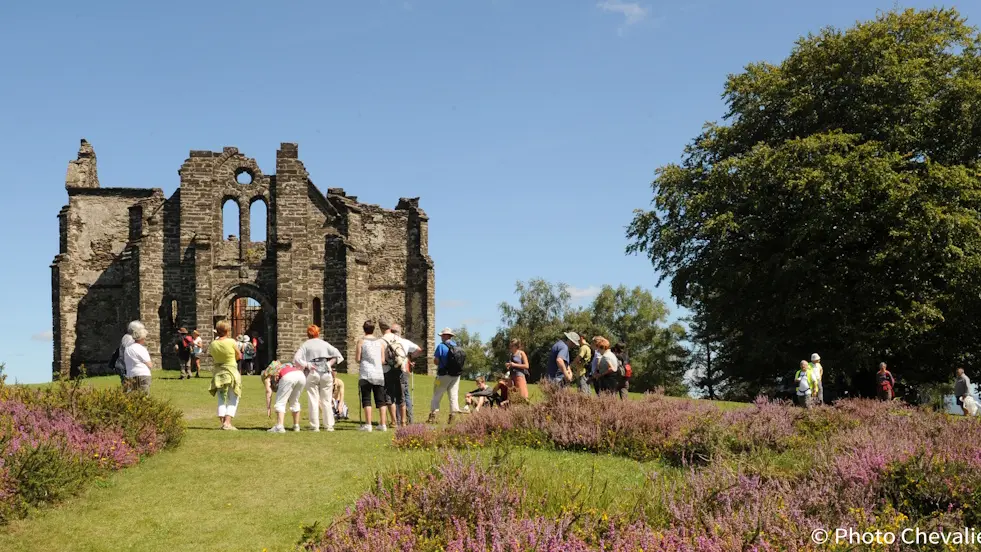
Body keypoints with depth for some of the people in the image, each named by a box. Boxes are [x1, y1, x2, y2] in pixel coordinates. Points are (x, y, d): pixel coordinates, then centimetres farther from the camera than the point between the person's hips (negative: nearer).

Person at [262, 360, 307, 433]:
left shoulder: (266, 373, 25)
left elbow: (268, 391, 13)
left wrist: (268, 407, 12)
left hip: (288, 377, -7)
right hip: (301, 375, 7)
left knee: (280, 403, 2)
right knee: (294, 402, 23)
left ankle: (279, 427, -10)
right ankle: (296, 426, 26)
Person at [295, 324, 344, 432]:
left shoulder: (305, 345, 4)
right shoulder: (324, 344, 11)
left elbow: (296, 359, -8)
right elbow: (337, 355, 6)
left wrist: (306, 365, -3)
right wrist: (330, 364, 4)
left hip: (312, 374, -2)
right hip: (326, 372, 2)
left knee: (313, 401, 2)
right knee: (326, 401, 7)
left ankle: (315, 426, 0)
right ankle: (329, 425, 7)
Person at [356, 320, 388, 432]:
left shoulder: (361, 341, -1)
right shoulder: (380, 341, 8)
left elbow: (358, 359, -5)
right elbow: (383, 360, 6)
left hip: (366, 374, -3)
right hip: (379, 374, 3)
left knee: (366, 400, -1)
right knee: (380, 400, 8)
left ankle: (368, 425, -8)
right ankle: (383, 424, 7)